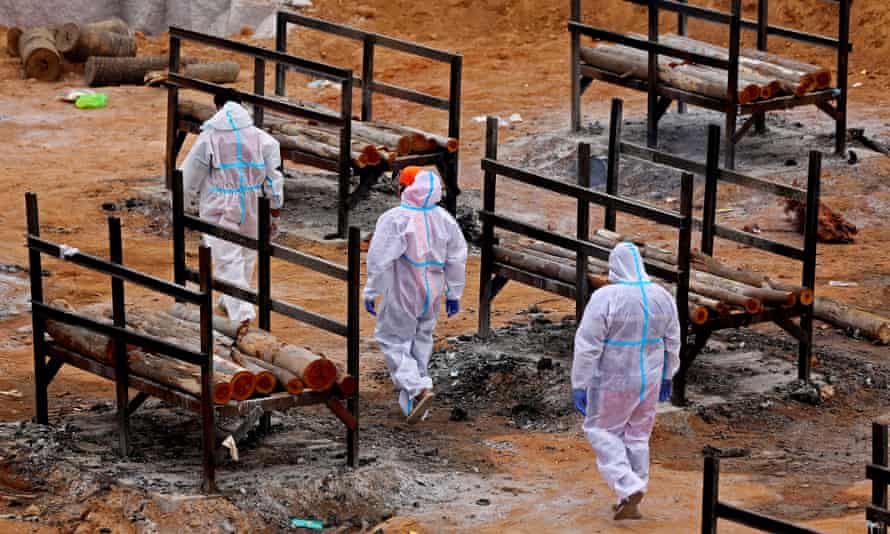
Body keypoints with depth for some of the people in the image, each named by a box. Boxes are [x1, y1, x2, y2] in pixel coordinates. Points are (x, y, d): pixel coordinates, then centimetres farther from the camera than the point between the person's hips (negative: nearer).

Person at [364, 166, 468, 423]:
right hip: (431, 296, 5)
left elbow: (379, 260, -16)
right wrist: (454, 294, 17)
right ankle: (411, 403, 21)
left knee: (393, 341, 7)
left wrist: (371, 292, -6)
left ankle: (418, 389, -14)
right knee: (421, 340, 17)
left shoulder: (394, 219, -17)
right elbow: (457, 259, 8)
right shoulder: (444, 219, 1)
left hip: (401, 296, -5)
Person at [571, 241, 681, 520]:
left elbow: (587, 346, -20)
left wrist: (579, 385, -14)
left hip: (614, 381, -5)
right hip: (648, 380, 5)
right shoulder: (661, 296, -3)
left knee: (602, 431, 13)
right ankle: (631, 505, 22)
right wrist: (667, 375, 21)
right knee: (636, 435, 17)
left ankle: (628, 487, -3)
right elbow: (671, 342, 8)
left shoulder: (606, 298, -21)